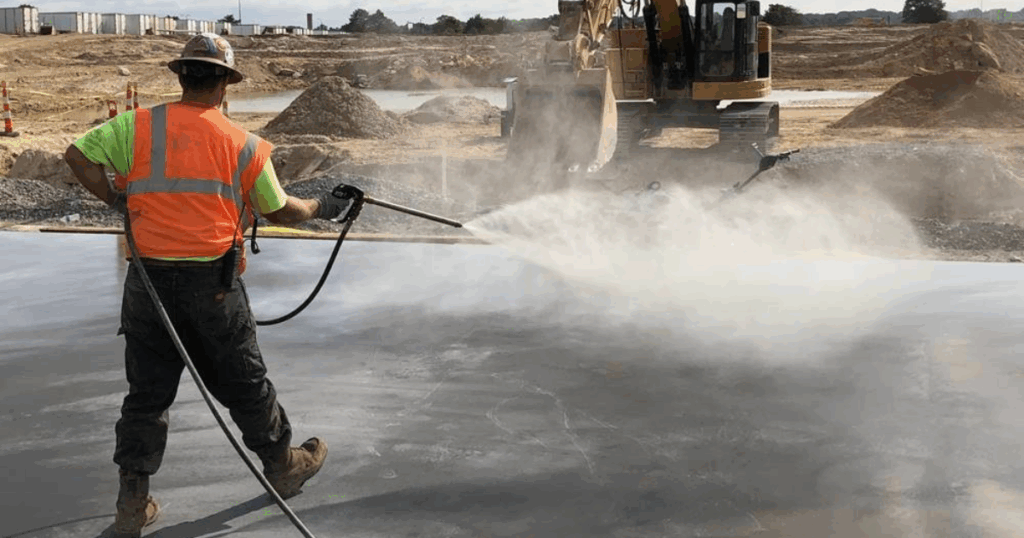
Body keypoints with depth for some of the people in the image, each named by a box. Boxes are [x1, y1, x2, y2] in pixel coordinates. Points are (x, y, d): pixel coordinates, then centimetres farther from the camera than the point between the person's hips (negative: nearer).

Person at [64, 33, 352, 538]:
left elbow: (77, 154, -4)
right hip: (214, 284, -1)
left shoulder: (137, 125, -3)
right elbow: (281, 212, 7)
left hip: (149, 281, 1)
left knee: (146, 392, 12)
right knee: (244, 383, 16)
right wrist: (322, 207, 25)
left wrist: (118, 201, 5)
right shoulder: (244, 144, -3)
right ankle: (283, 466, 34)